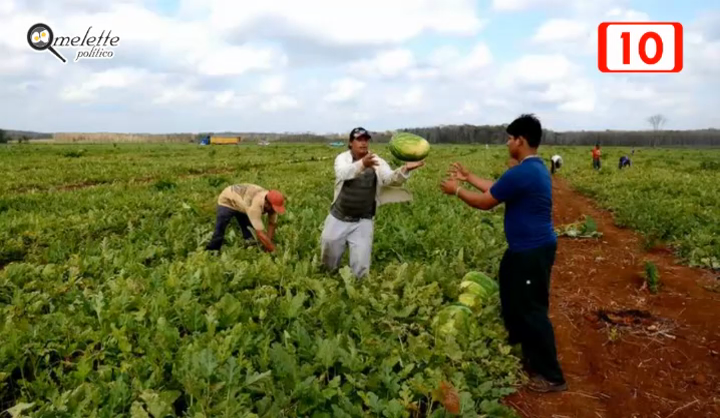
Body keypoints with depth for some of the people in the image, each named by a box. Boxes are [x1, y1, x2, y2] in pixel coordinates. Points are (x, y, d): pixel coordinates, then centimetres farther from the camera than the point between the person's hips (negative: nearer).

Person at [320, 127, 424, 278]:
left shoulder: (377, 162, -6)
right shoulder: (342, 158, -8)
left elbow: (390, 178, -24)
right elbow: (343, 173, -32)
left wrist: (405, 169, -46)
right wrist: (362, 164, -52)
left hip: (362, 222, 0)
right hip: (338, 218, 0)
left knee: (360, 268, -3)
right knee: (329, 256, 14)